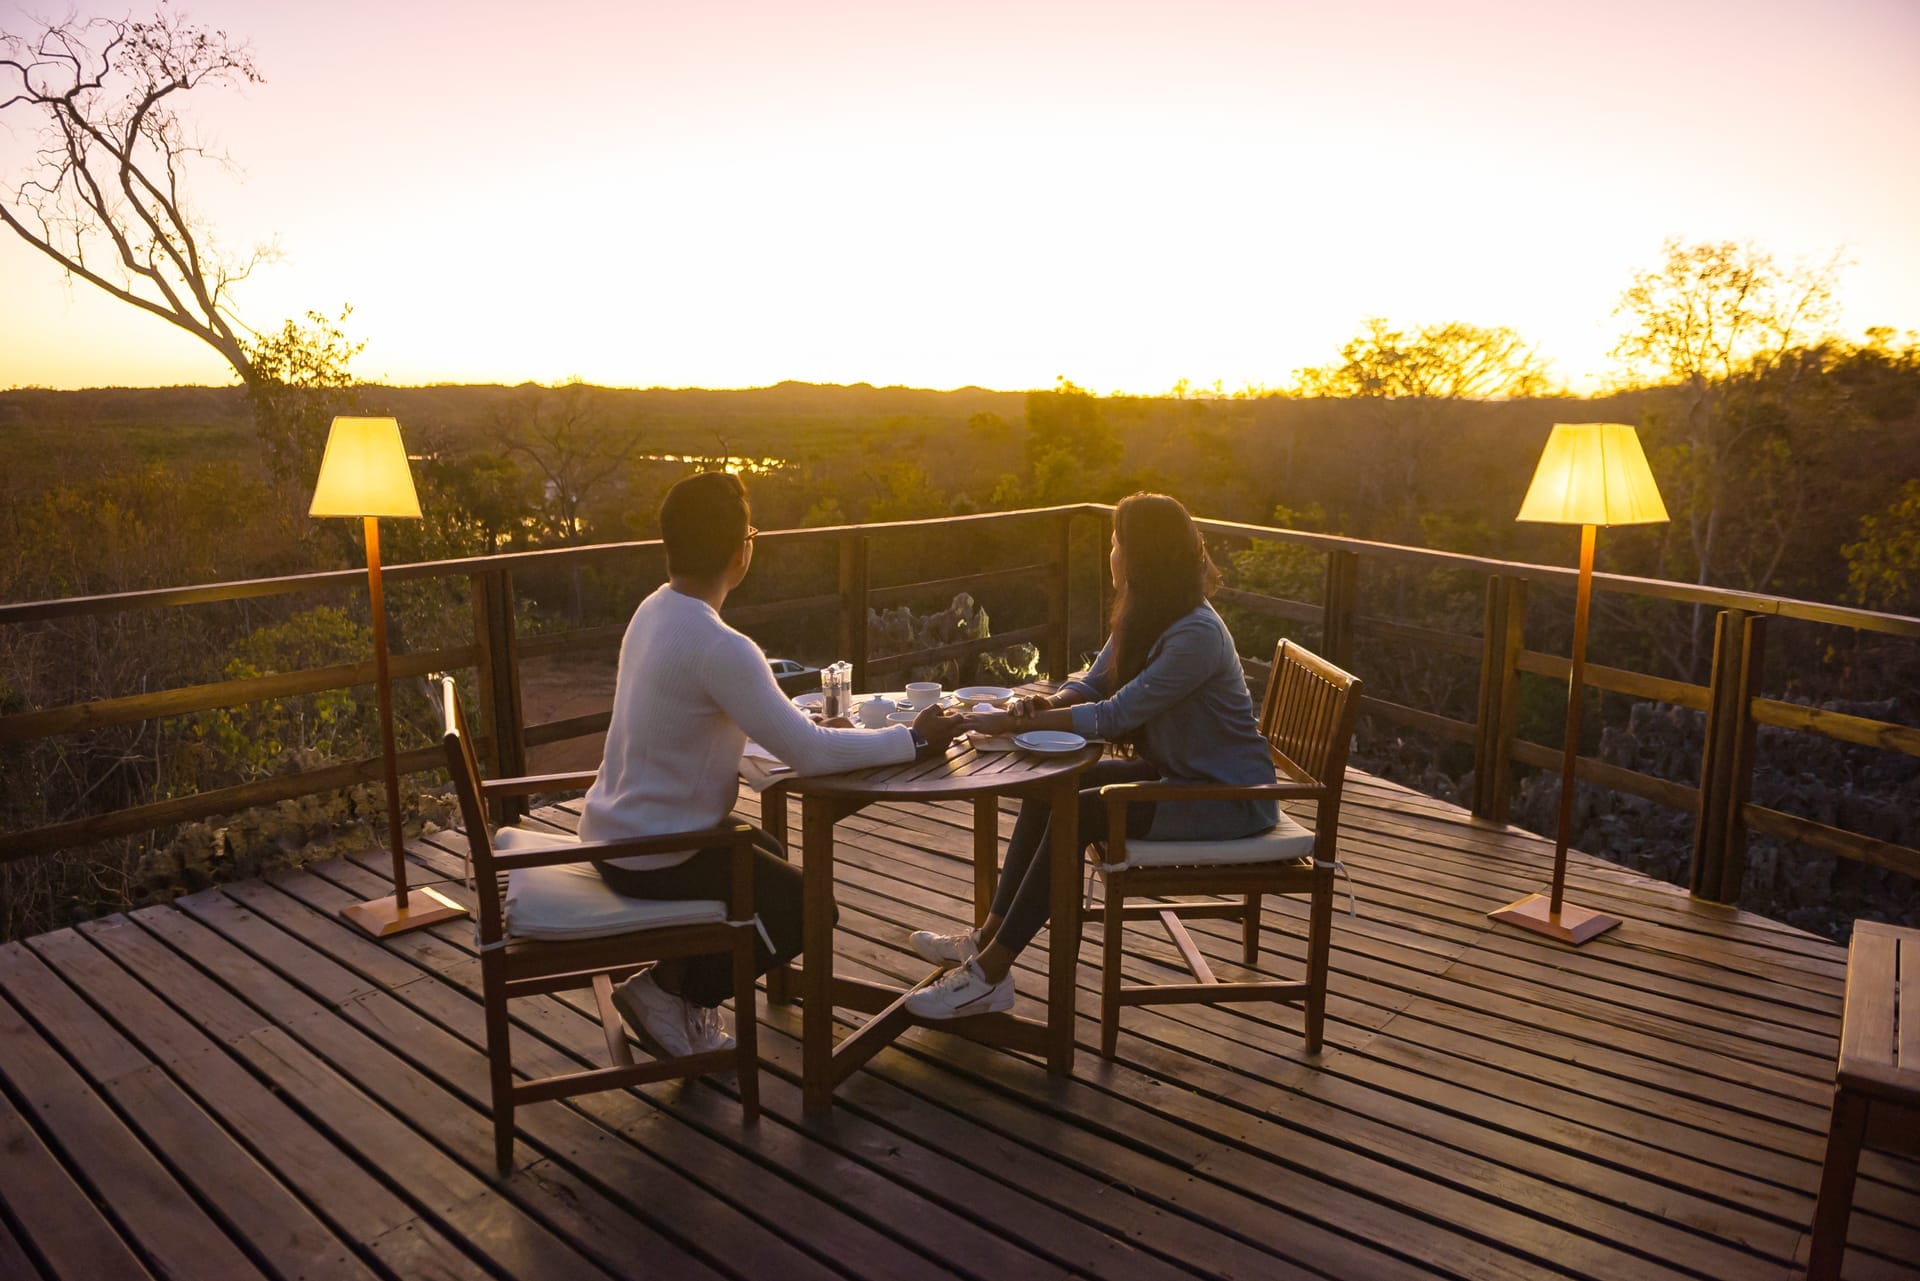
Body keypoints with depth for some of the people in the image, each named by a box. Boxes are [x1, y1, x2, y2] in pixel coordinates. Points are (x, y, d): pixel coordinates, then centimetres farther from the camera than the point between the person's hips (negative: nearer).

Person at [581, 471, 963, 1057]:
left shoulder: (654, 610, 2)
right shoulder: (719, 648, -27)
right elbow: (809, 754, -27)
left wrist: (811, 725, 3)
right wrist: (914, 739, -15)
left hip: (614, 830, 9)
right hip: (653, 855, -9)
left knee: (769, 857, 27)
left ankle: (681, 984, 21)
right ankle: (669, 990, 6)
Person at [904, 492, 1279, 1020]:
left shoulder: (1196, 635, -26)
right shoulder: (1143, 620, 5)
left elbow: (1115, 715, -29)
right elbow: (1093, 684, 6)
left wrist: (1014, 722, -27)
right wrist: (1048, 703, -17)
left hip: (1226, 797, -9)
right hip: (1172, 771, 9)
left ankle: (989, 974, -15)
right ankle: (989, 937, -1)